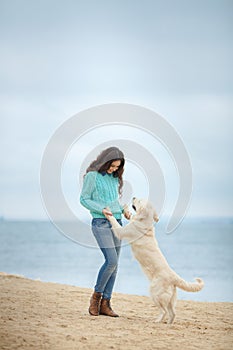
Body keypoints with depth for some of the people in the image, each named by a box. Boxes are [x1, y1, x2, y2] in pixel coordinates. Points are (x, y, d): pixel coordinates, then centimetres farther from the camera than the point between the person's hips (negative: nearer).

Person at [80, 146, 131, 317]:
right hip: (101, 223, -7)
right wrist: (102, 209, -18)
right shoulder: (92, 176, -5)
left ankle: (105, 304, 5)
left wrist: (123, 210, 6)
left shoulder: (115, 178, 14)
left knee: (114, 265, 2)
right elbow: (84, 199, -6)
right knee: (111, 260, -18)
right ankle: (96, 296, 0)